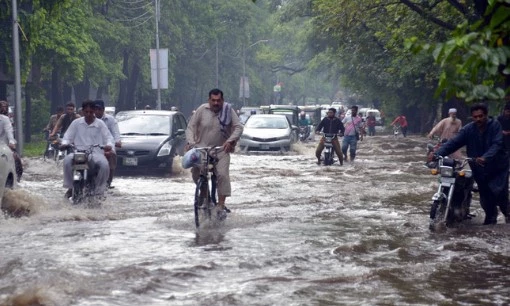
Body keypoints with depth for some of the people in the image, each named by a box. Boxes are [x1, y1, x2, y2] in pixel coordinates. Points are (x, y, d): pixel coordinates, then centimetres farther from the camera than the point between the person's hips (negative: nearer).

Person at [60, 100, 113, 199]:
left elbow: (108, 137, 4)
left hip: (95, 152, -1)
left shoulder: (100, 124, 9)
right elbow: (68, 136, 12)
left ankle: (99, 189, -15)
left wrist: (109, 145, -19)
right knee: (67, 160, -31)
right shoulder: (76, 123, 12)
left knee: (104, 165, -33)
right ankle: (70, 187, -16)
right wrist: (65, 143, -11)